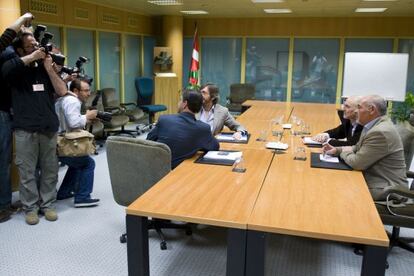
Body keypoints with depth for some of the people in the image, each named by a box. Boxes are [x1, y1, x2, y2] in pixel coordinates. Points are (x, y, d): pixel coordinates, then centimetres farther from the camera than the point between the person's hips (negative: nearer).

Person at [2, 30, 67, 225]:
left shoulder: (45, 68, 14)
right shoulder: (17, 69, 5)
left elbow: (62, 91, 4)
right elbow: (5, 69, -20)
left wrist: (49, 68, -3)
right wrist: (32, 57, -14)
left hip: (49, 127, 3)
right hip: (25, 128, -3)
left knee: (50, 169, 6)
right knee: (27, 170, 1)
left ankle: (47, 204, 17)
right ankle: (30, 208, 12)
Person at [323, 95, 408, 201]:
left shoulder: (381, 132, -25)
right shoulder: (375, 125, 5)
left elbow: (357, 163, -23)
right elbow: (358, 148, 16)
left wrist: (344, 152, -4)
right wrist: (337, 150, 1)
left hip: (386, 188, -8)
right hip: (375, 178, 8)